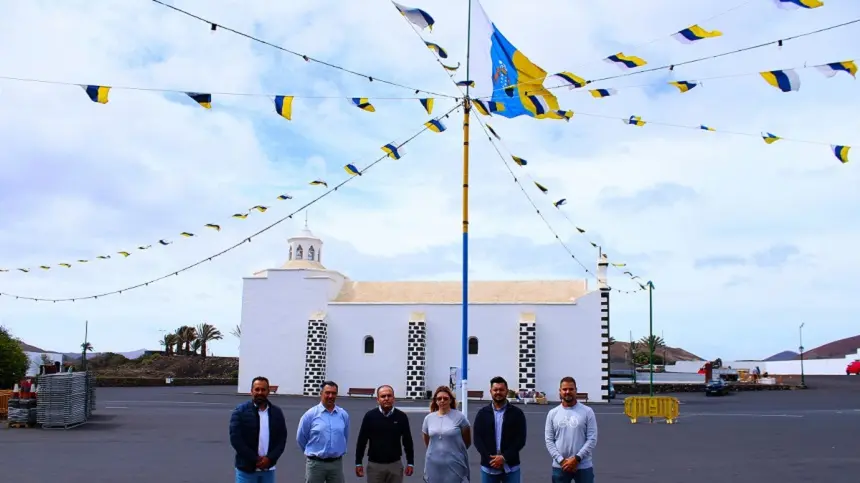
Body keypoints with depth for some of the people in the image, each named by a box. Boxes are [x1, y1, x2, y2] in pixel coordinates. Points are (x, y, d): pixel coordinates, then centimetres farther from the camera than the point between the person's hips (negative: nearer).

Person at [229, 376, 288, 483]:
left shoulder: (277, 412, 7)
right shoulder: (240, 411, -5)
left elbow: (282, 439, 5)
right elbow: (235, 439, -11)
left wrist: (269, 459, -10)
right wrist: (255, 460, -14)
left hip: (268, 469, 4)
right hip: (246, 468, -3)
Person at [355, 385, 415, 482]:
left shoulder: (401, 417, -2)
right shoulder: (370, 416, -5)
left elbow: (407, 441, 5)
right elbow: (362, 441, 1)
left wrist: (410, 462, 4)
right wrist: (358, 463, 0)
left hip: (395, 464, 1)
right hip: (375, 465, -1)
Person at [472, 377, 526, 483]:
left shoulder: (517, 413, 2)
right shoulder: (482, 413, 6)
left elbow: (521, 439, -3)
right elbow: (477, 439, 1)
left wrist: (504, 457, -14)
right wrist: (489, 458, -13)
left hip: (510, 467, -1)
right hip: (488, 467, 1)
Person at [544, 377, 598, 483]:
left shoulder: (587, 412, -2)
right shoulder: (553, 413, 4)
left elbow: (592, 439, -7)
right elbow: (549, 440, 1)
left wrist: (577, 458, -16)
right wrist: (561, 460, -12)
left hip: (583, 466, -2)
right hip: (560, 466, 2)